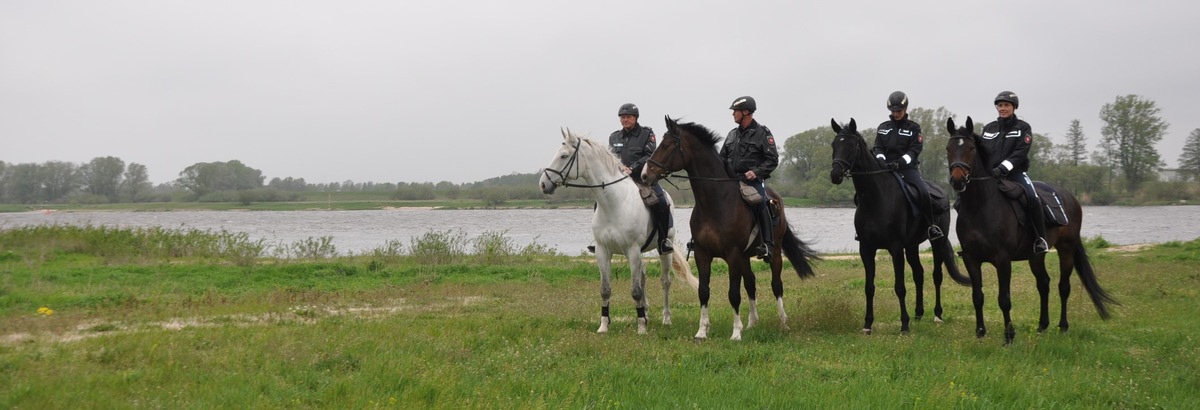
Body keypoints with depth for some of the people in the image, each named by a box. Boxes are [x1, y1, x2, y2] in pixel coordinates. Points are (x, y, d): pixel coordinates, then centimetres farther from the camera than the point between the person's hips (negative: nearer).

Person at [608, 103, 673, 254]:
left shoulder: (647, 133, 2)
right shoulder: (614, 137, 14)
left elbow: (649, 156, -7)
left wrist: (632, 169, -19)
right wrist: (620, 167, -16)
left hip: (643, 177, -4)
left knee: (661, 203, -26)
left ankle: (663, 240, -13)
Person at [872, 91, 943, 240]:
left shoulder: (913, 127, 5)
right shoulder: (883, 127, 14)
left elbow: (914, 151, -5)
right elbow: (878, 148, 8)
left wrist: (899, 162, -22)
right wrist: (881, 160, -15)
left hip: (907, 167, -3)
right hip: (886, 168, 3)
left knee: (923, 192, -27)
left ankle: (932, 226, -15)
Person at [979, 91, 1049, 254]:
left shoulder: (1023, 128, 3)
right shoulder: (989, 128, 15)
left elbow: (1020, 153, -9)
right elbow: (982, 152, 14)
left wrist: (1002, 168, -23)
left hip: (1015, 173, -4)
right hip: (990, 174, 5)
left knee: (1032, 198, -30)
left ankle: (1040, 239, -21)